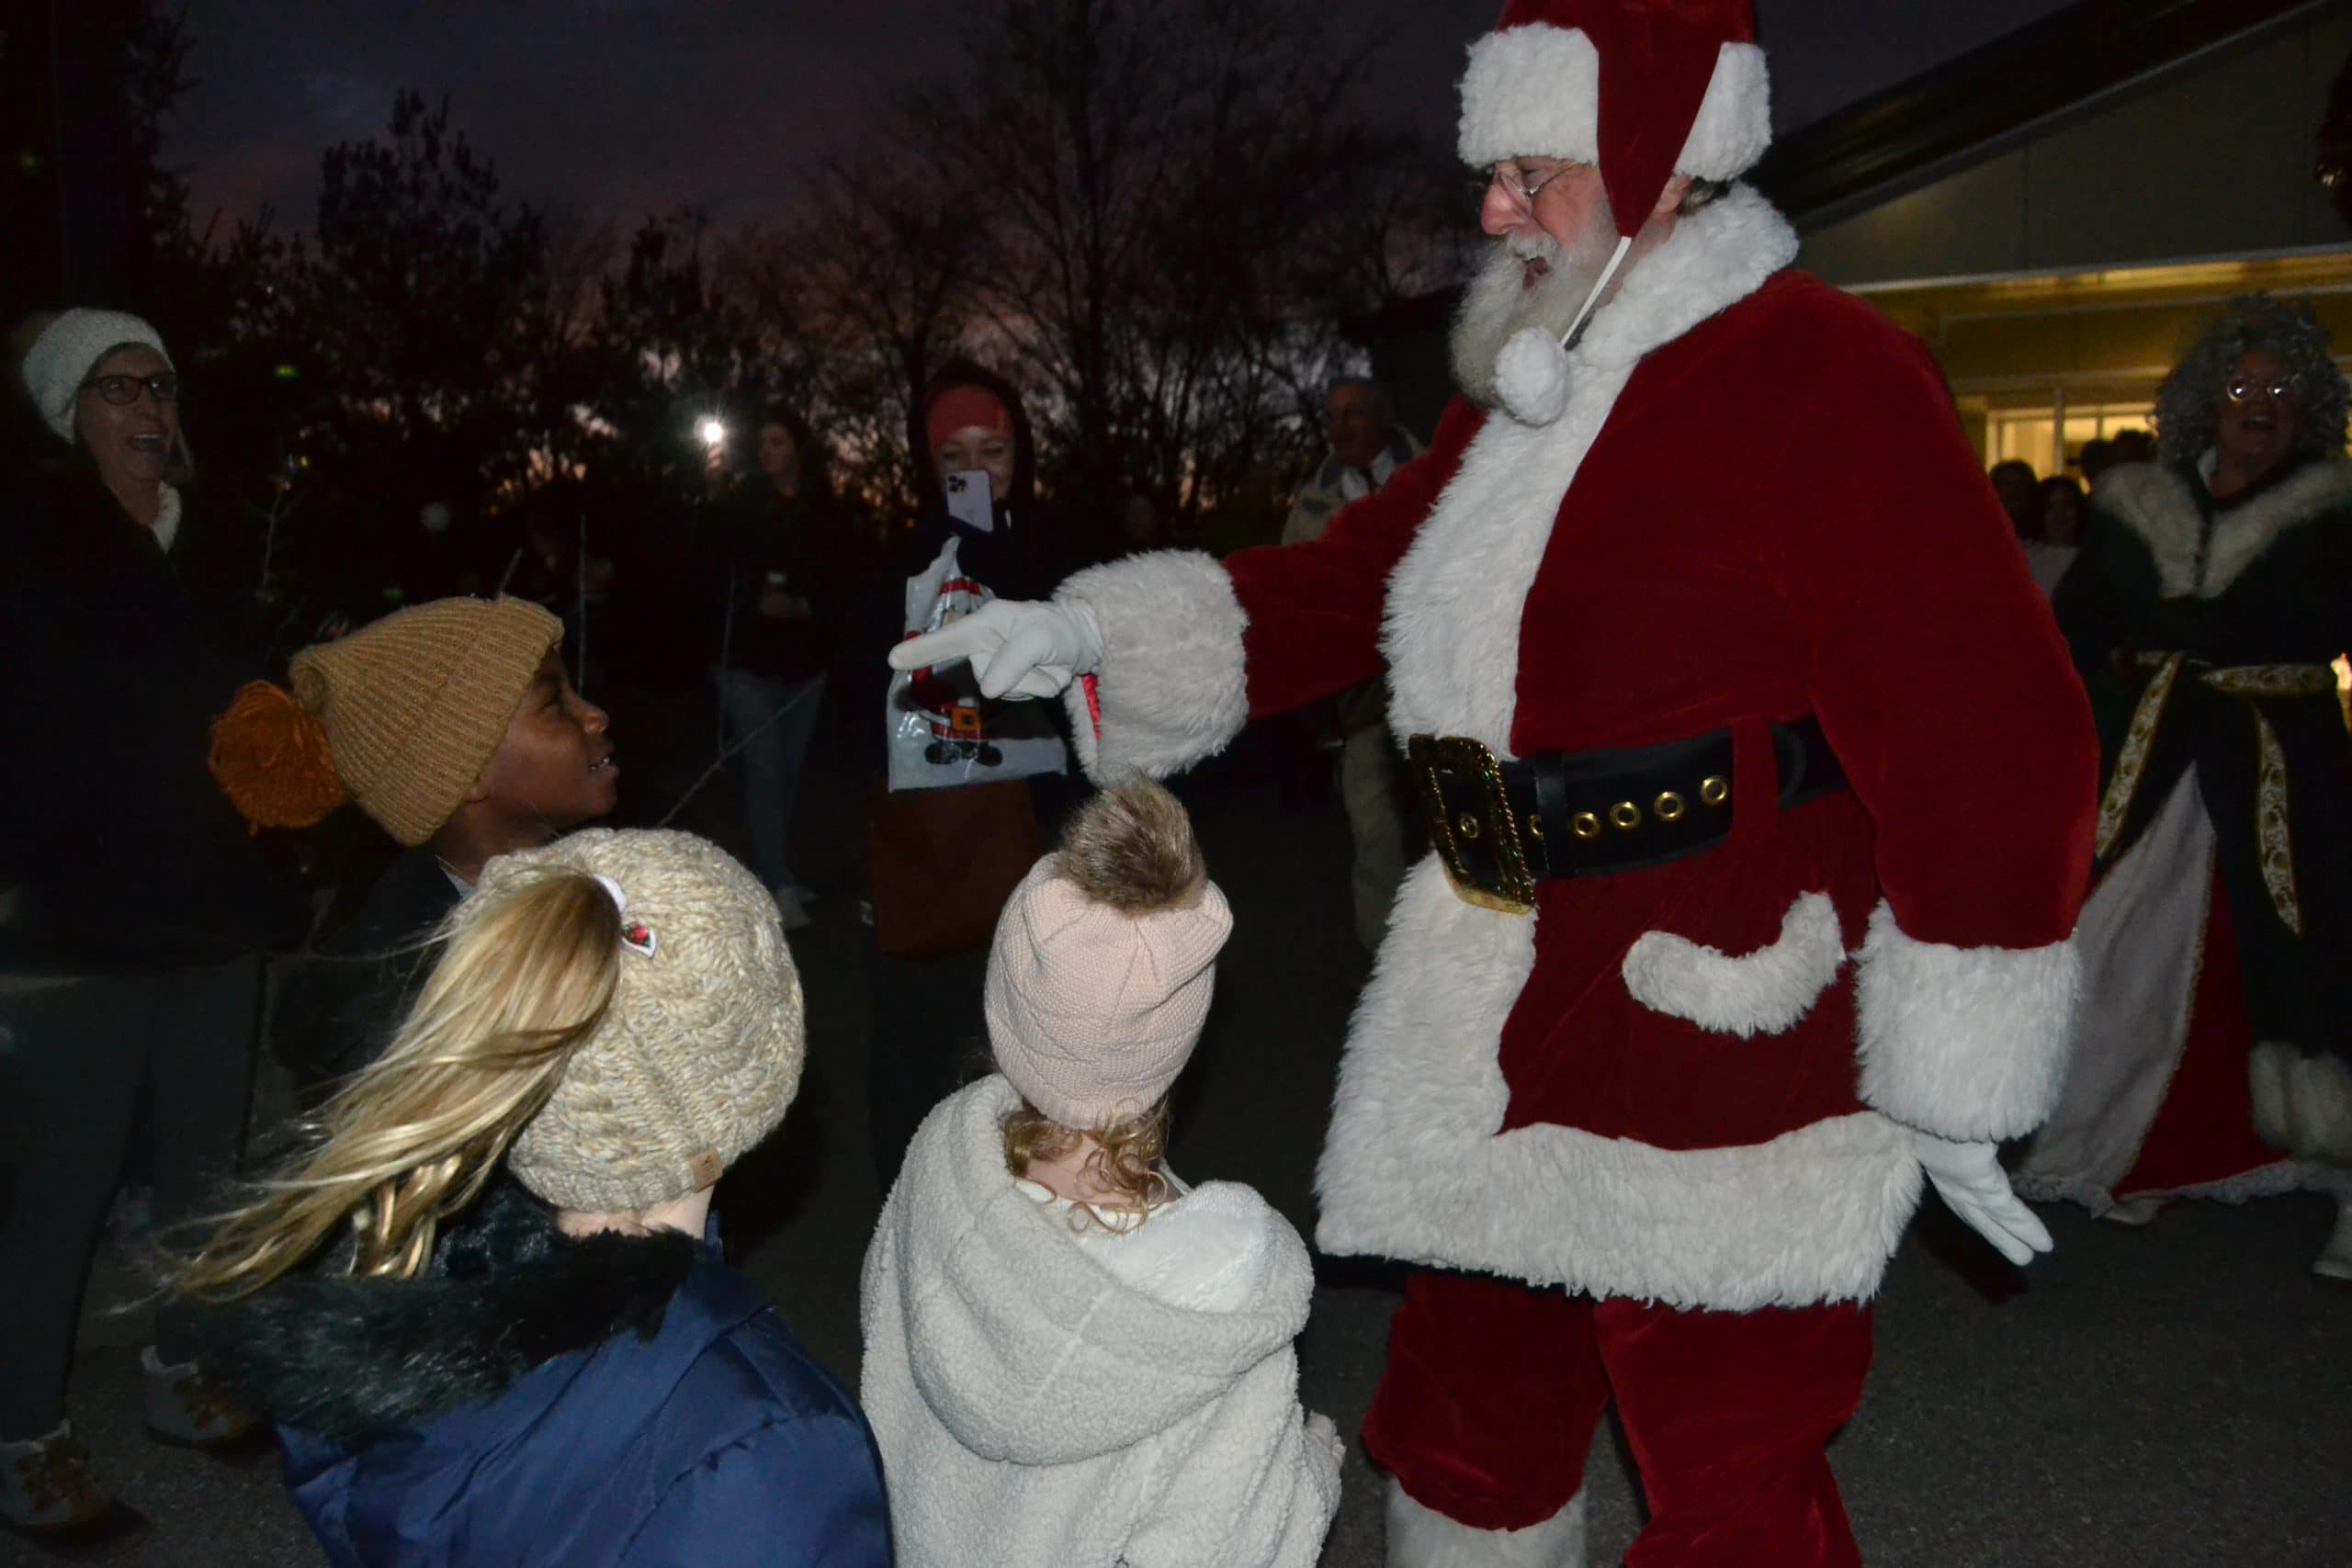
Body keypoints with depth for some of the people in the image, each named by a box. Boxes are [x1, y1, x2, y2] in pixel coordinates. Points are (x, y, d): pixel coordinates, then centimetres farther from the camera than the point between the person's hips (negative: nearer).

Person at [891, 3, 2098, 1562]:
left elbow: (1987, 742, -17)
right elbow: (1349, 584, 15)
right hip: (1502, 1027, 8)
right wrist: (1082, 634, 4)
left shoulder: (1823, 378, -15)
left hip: (1723, 1040, -8)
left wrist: (1952, 1083, -13)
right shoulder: (1528, 394, 12)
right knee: (1470, 1431, 23)